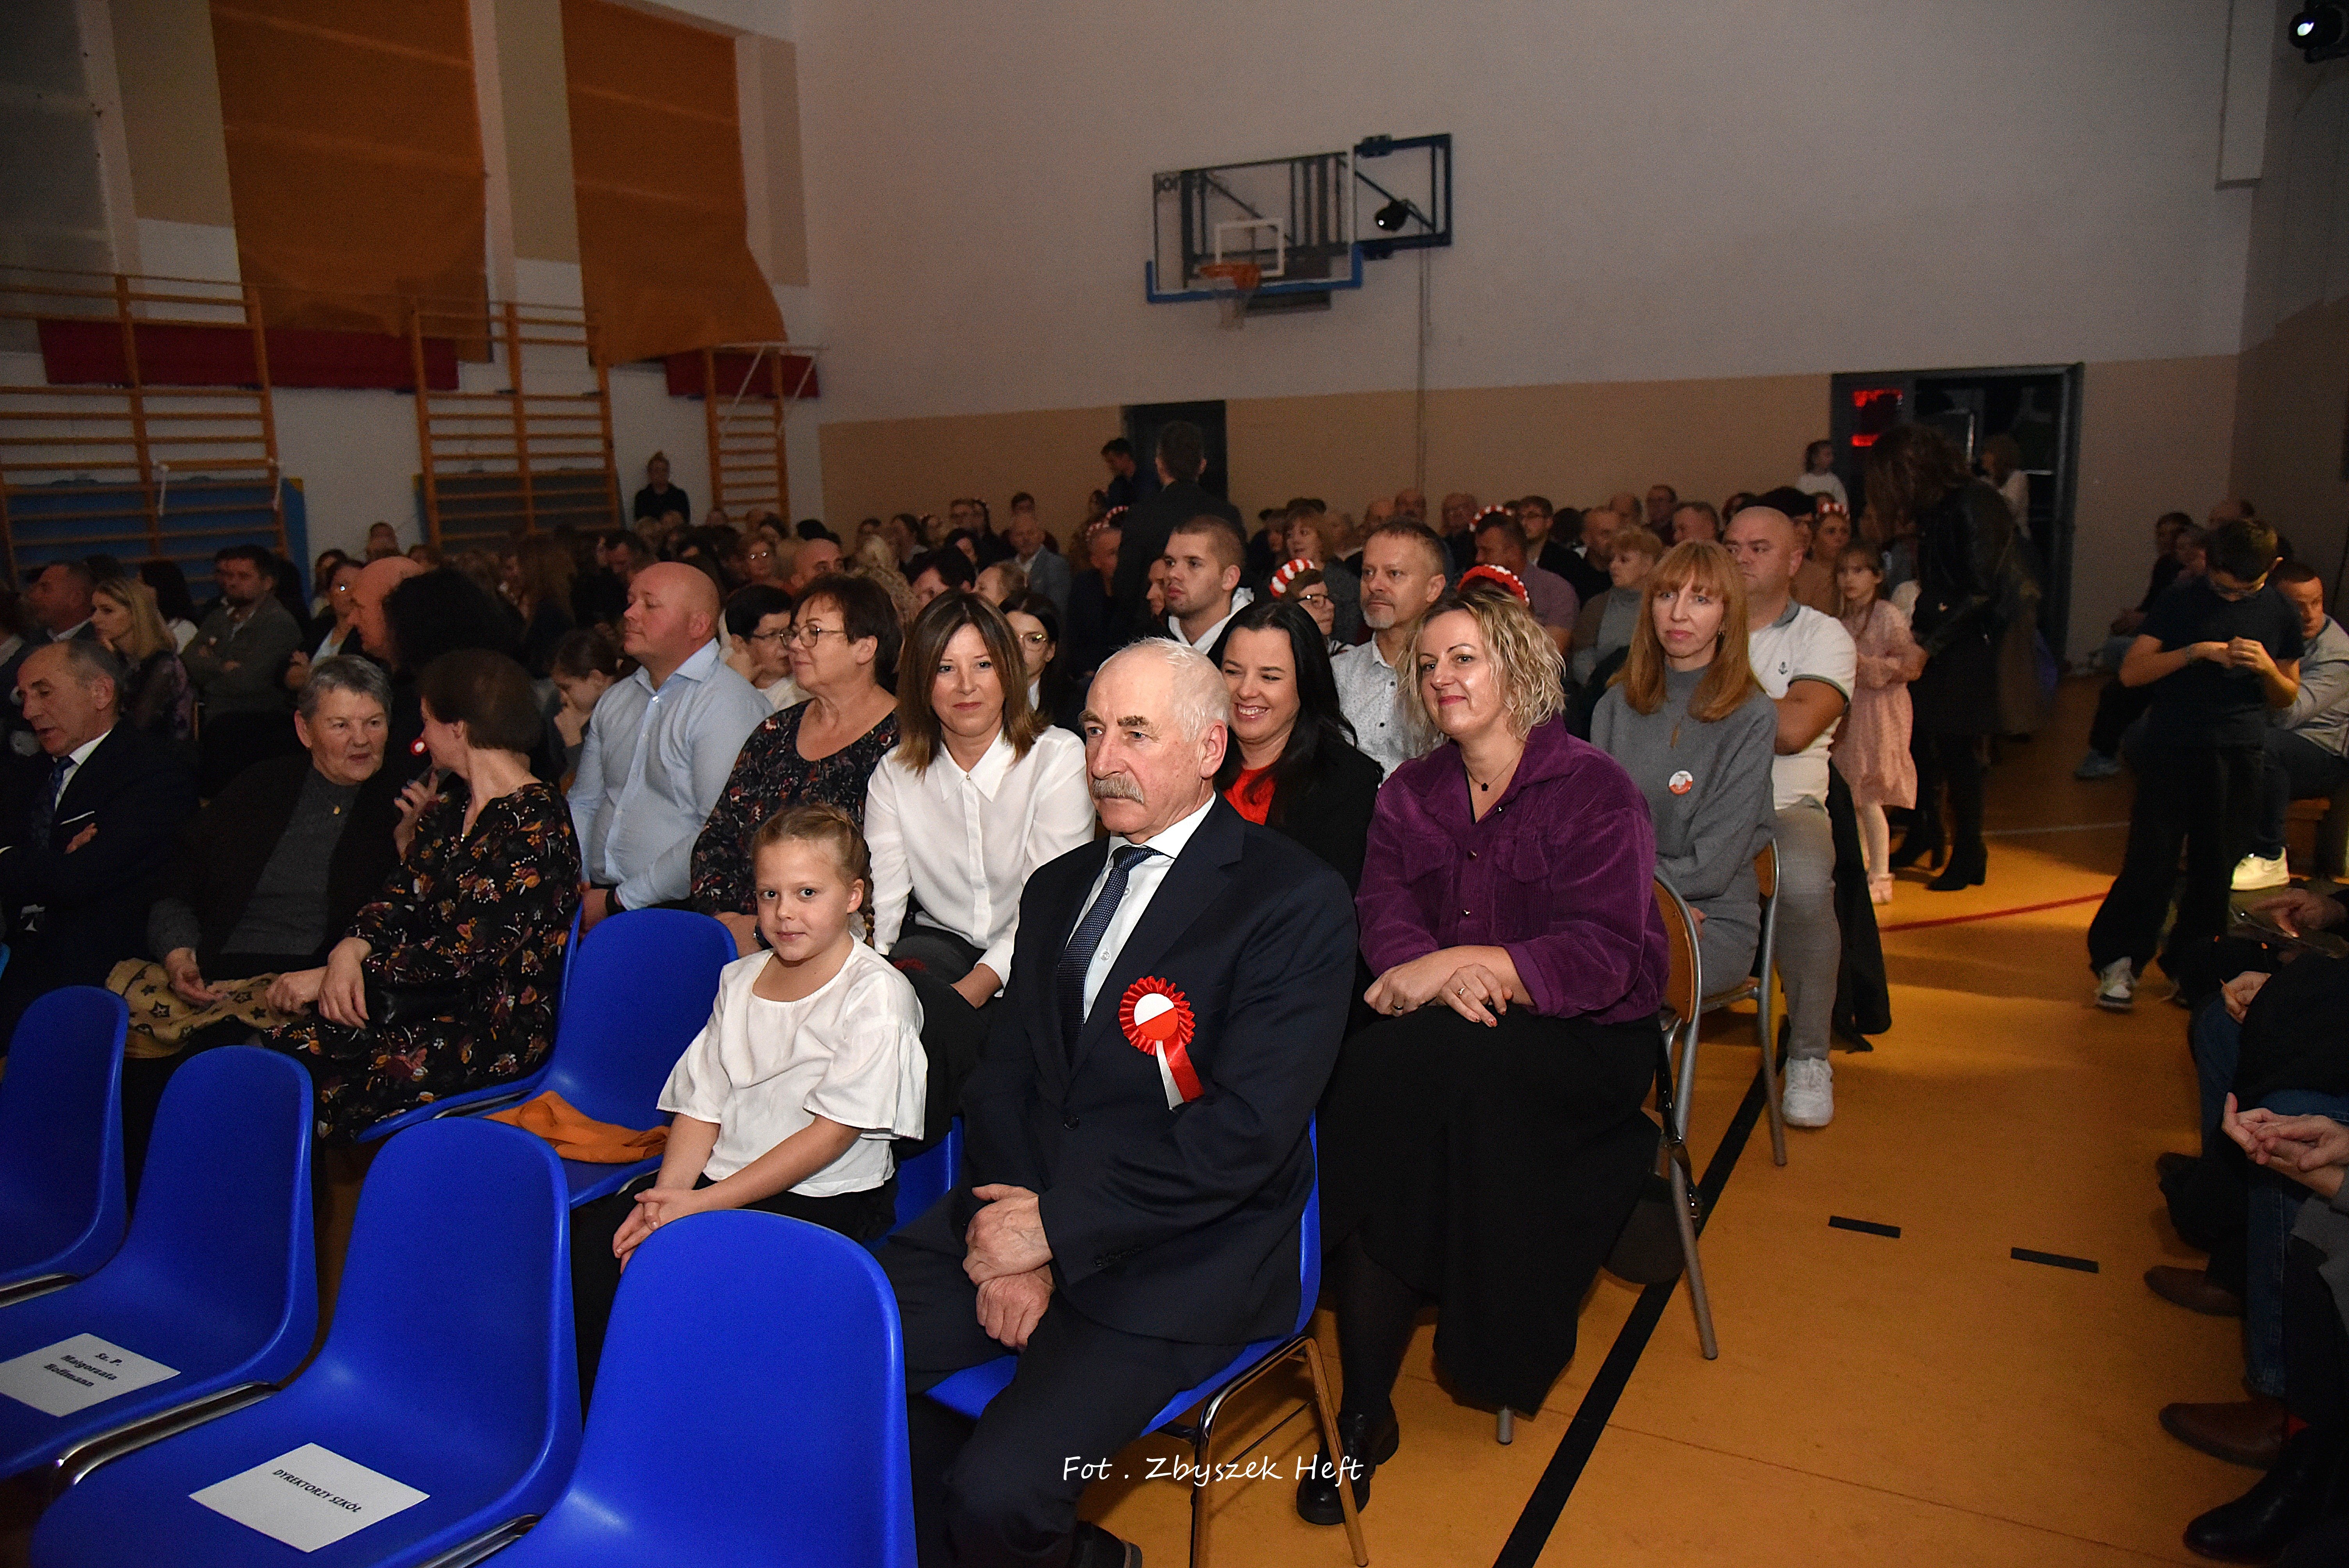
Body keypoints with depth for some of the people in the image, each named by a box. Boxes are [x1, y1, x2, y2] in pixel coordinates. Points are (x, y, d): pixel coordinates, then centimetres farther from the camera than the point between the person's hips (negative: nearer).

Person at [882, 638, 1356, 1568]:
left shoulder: (1295, 902, -9)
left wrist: (1055, 1229, -14)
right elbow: (1002, 1078, 11)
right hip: (1026, 1208, 6)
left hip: (1180, 1256, -6)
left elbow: (1245, 1130, -16)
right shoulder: (1058, 888, 15)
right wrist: (1015, 1240, -6)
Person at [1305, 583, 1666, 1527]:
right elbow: (1385, 916, -1)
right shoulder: (1410, 795, 12)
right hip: (1452, 1028, 5)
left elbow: (1602, 954, -15)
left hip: (1582, 1036, -4)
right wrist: (1442, 976, -23)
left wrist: (1460, 962, -23)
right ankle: (1364, 1413, -20)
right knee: (1366, 1079, -28)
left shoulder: (1593, 789, -5)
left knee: (1406, 1068, -32)